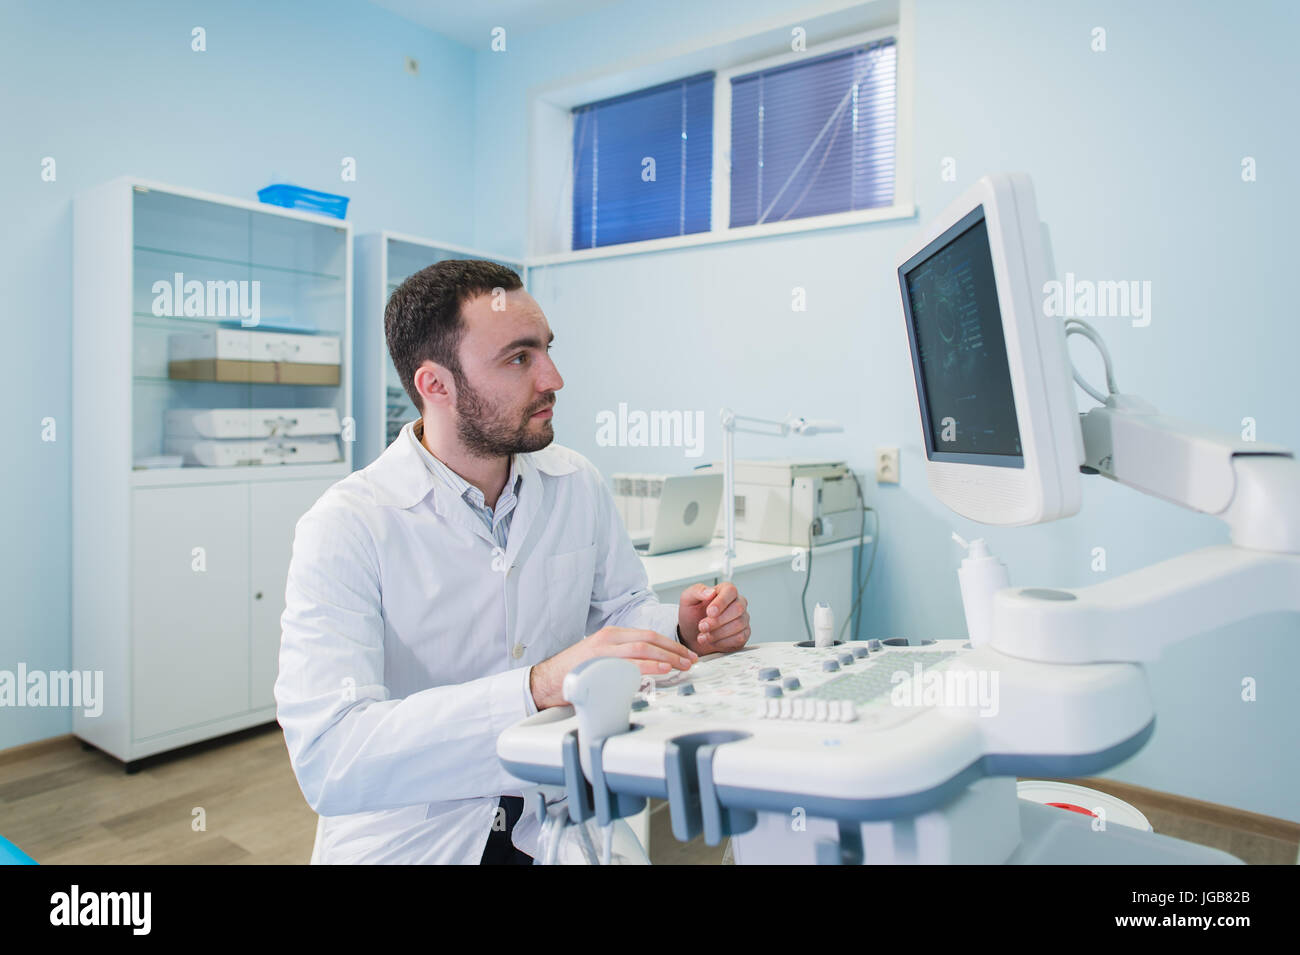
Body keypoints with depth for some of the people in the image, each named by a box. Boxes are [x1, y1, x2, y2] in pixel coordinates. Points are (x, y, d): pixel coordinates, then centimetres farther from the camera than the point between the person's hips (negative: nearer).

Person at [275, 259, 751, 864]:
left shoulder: (579, 485, 2)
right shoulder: (346, 528, -15)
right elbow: (327, 756, -25)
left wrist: (680, 630, -9)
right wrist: (539, 686, -36)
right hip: (411, 840, -2)